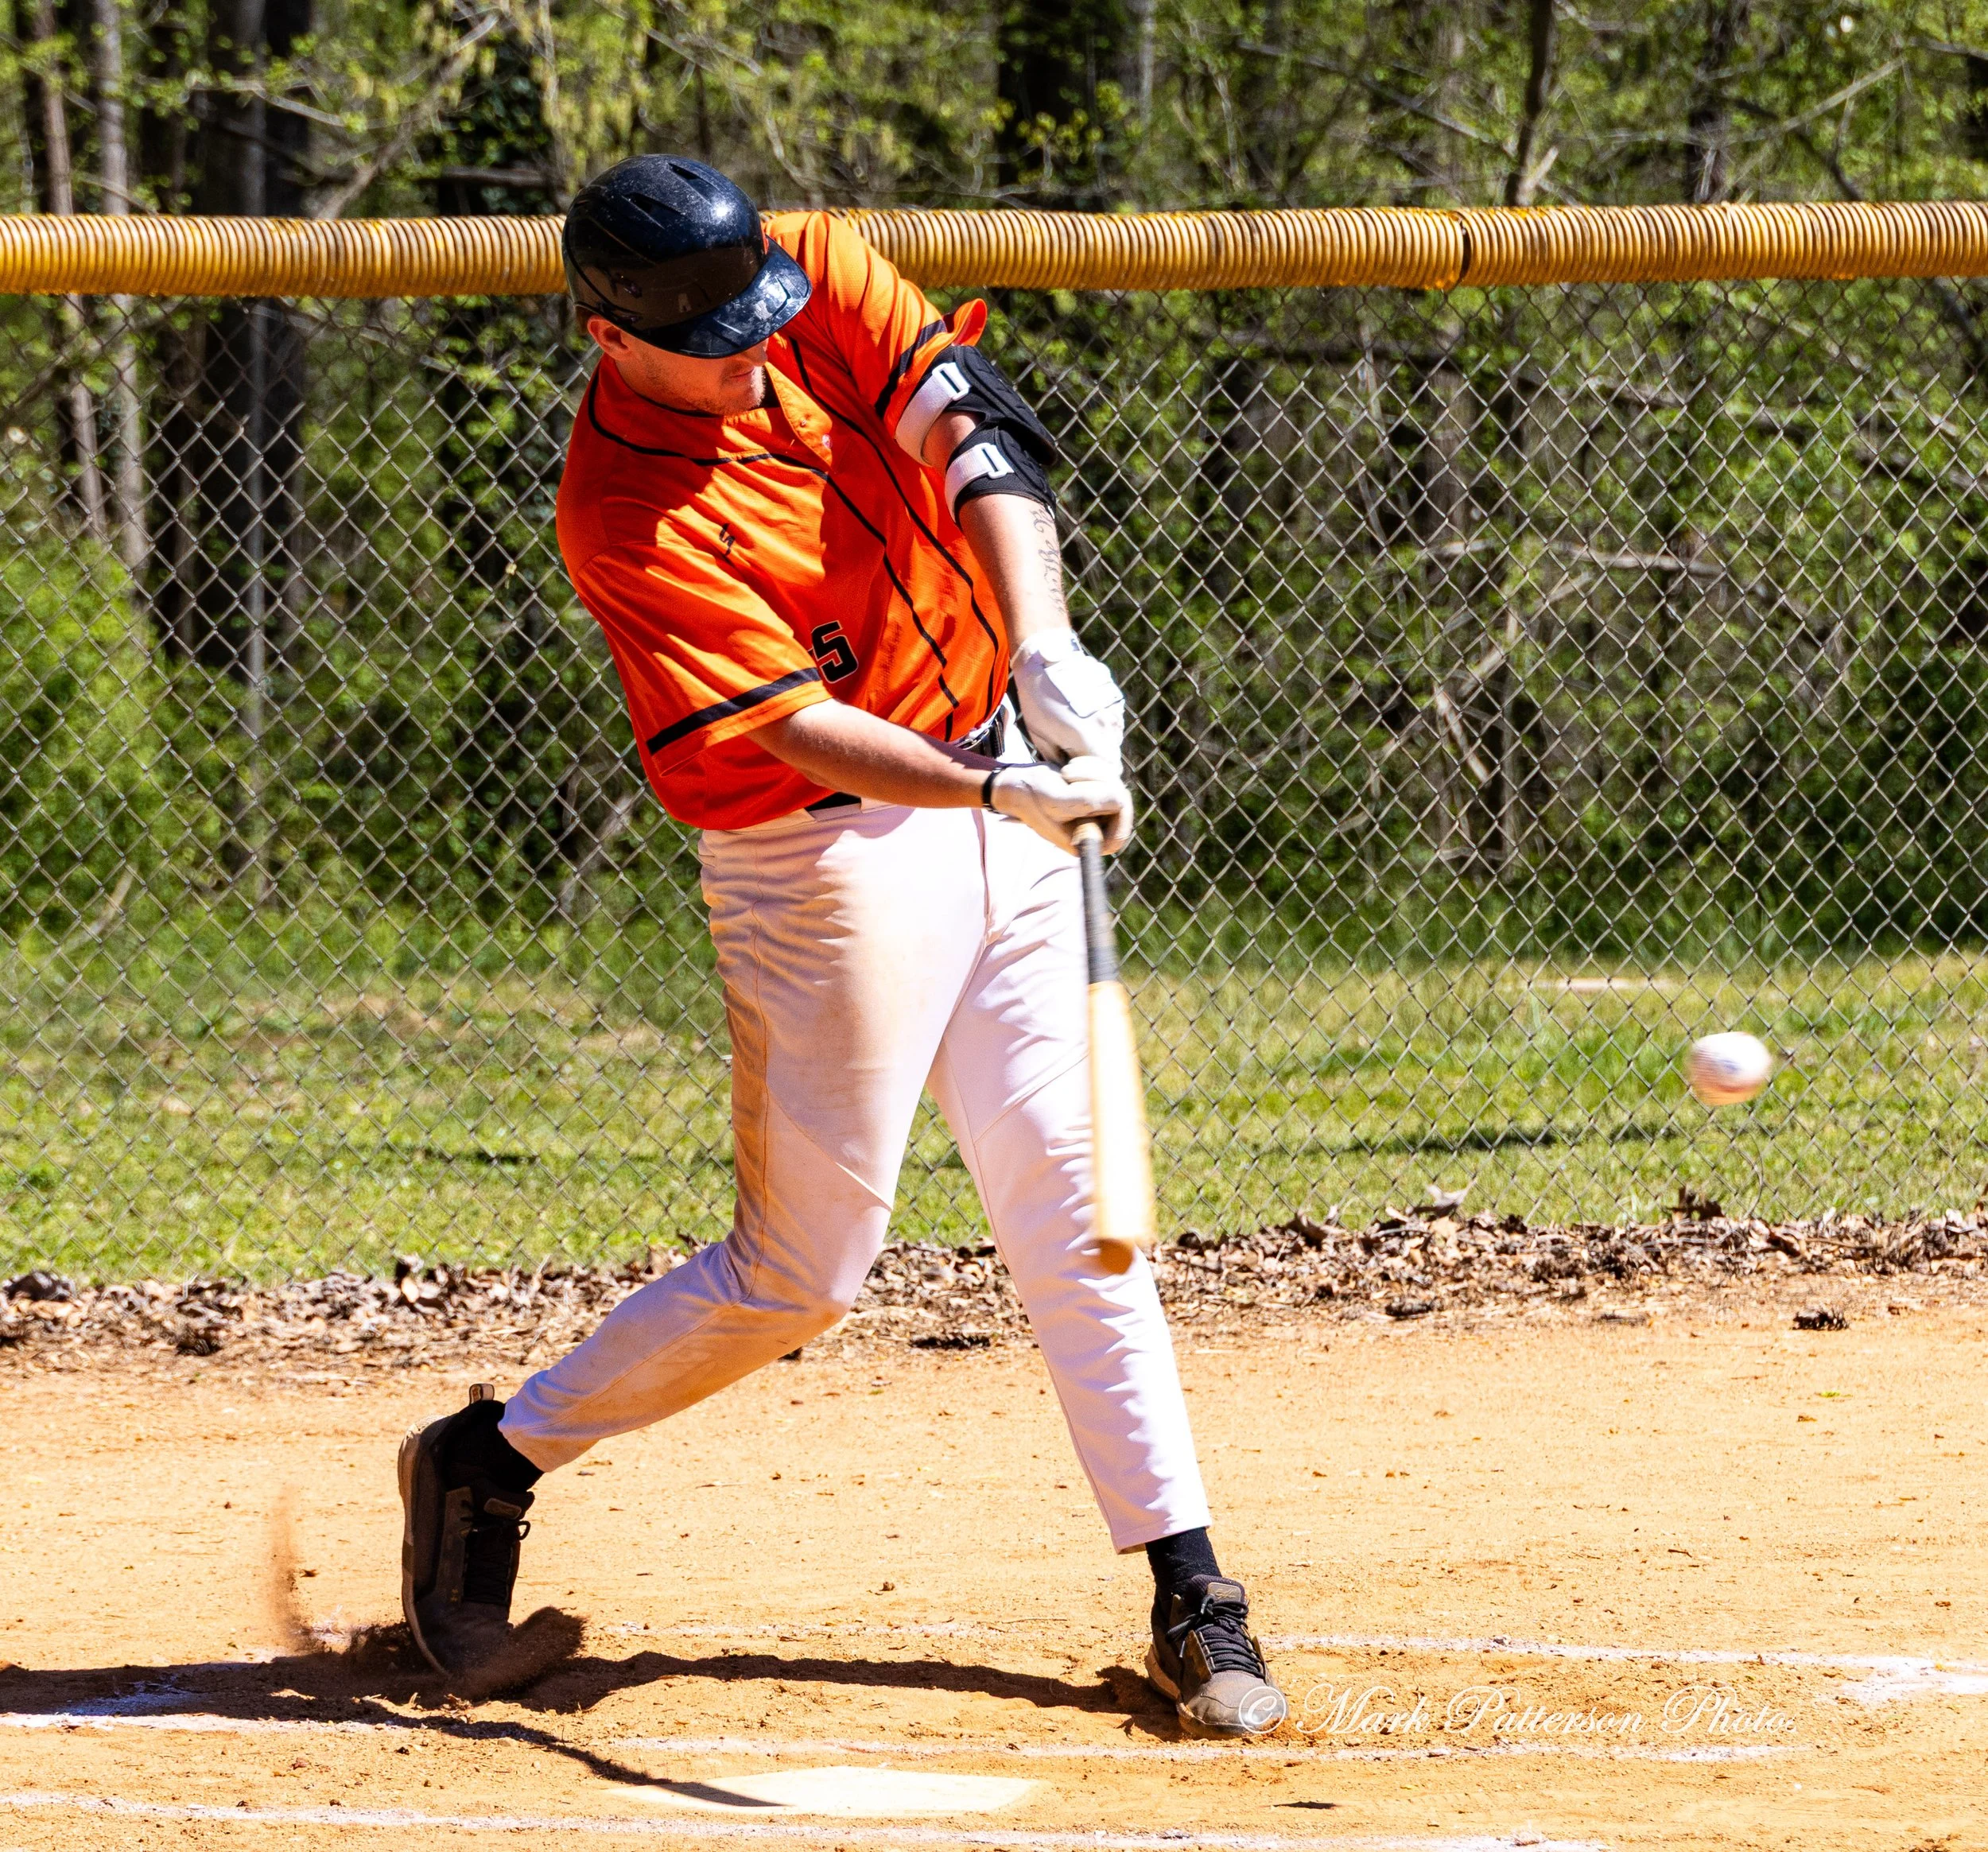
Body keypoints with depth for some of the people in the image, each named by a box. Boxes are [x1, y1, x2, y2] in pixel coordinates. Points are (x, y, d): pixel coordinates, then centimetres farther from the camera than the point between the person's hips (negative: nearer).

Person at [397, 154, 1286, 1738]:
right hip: (831, 859, -6)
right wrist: (1001, 791, -39)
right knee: (798, 1276, -1)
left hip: (998, 804, 6)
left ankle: (1190, 1593, 8)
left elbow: (970, 427, -17)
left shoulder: (816, 274, -5)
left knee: (1074, 1208, 5)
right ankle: (488, 1464, 17)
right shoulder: (625, 518, -22)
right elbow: (796, 723, -26)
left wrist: (1044, 649, -31)